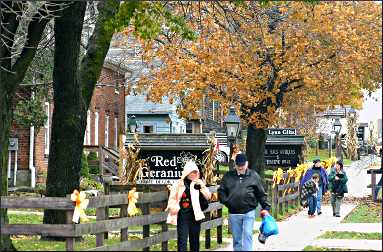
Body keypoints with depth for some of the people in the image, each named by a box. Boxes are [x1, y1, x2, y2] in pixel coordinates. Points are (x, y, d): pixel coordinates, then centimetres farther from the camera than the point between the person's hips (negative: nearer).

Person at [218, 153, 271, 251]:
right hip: (234, 213, 2)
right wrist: (226, 201, -6)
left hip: (249, 212, -2)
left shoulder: (253, 176, 3)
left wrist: (266, 207, 2)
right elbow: (221, 191, 10)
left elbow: (261, 194, 6)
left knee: (247, 235, -11)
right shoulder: (228, 176, 6)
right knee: (236, 238, 11)